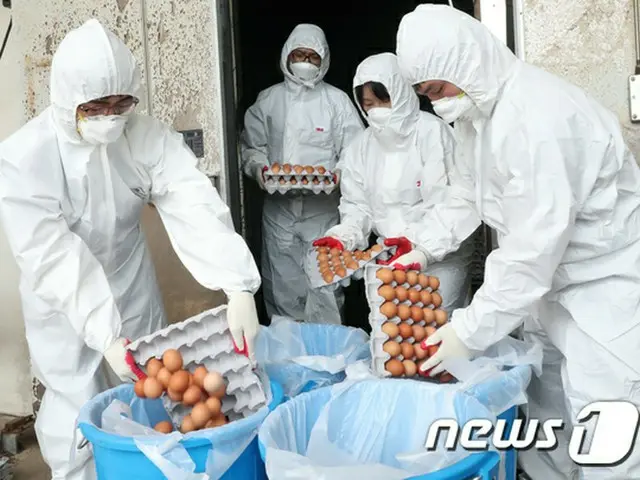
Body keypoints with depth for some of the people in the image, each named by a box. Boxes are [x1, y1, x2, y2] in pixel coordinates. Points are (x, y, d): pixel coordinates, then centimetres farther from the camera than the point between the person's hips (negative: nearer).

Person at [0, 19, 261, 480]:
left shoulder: (148, 137, -17)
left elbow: (196, 206, -29)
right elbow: (52, 256, -27)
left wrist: (238, 288, -42)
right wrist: (103, 335, -36)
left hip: (133, 291, 3)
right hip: (64, 309, -2)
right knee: (79, 422, 4)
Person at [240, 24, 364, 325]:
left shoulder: (337, 101, 5)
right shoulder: (268, 99, 11)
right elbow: (252, 147, 14)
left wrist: (338, 175, -16)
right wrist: (259, 168, -7)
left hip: (323, 210, -2)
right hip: (279, 210, 2)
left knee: (324, 286, -2)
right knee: (282, 286, 7)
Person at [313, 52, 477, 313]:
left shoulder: (433, 132, -11)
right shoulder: (362, 145, 5)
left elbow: (446, 202, -16)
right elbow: (357, 204, 7)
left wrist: (416, 237, -30)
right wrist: (344, 235, -12)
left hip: (440, 253, -4)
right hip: (390, 258, 4)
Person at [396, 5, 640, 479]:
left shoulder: (538, 117, -29)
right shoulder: (477, 108, 1)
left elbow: (534, 246, -29)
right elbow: (471, 193, 14)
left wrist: (470, 331, -23)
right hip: (550, 278, 9)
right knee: (544, 409, 15)